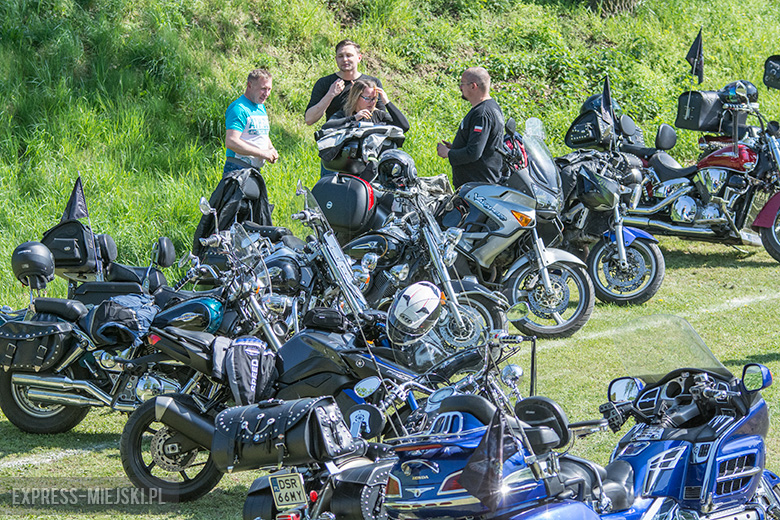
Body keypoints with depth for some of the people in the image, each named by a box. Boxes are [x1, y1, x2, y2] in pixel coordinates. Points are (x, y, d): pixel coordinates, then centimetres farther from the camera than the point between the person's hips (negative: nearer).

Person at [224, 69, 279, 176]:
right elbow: (231, 142, -23)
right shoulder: (239, 109, -13)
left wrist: (271, 150, 8)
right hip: (237, 170, -9)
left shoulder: (261, 107, 18)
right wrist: (262, 153, -19)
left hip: (255, 170, 9)